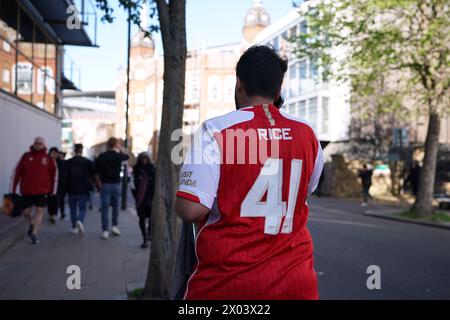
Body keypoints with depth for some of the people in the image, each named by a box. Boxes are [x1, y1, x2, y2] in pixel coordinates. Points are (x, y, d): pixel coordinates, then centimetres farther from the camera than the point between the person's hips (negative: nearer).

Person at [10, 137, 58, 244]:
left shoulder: (48, 158, 1)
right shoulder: (26, 156, 1)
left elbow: (54, 174, 8)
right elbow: (17, 172, 2)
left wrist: (53, 190, 8)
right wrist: (13, 189, -1)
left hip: (42, 190, -1)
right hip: (26, 191, 1)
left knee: (39, 211, -5)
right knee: (26, 212, 7)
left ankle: (34, 234, 0)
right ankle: (32, 225, 37)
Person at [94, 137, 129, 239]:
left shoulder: (101, 156, -3)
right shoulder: (119, 156, -5)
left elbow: (96, 173, 1)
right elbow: (127, 156, 19)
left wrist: (99, 184, 12)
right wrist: (120, 148, 20)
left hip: (105, 185, 0)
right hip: (116, 184, 0)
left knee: (105, 208, 2)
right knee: (115, 206, 19)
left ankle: (105, 230, 0)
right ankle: (115, 225, 17)